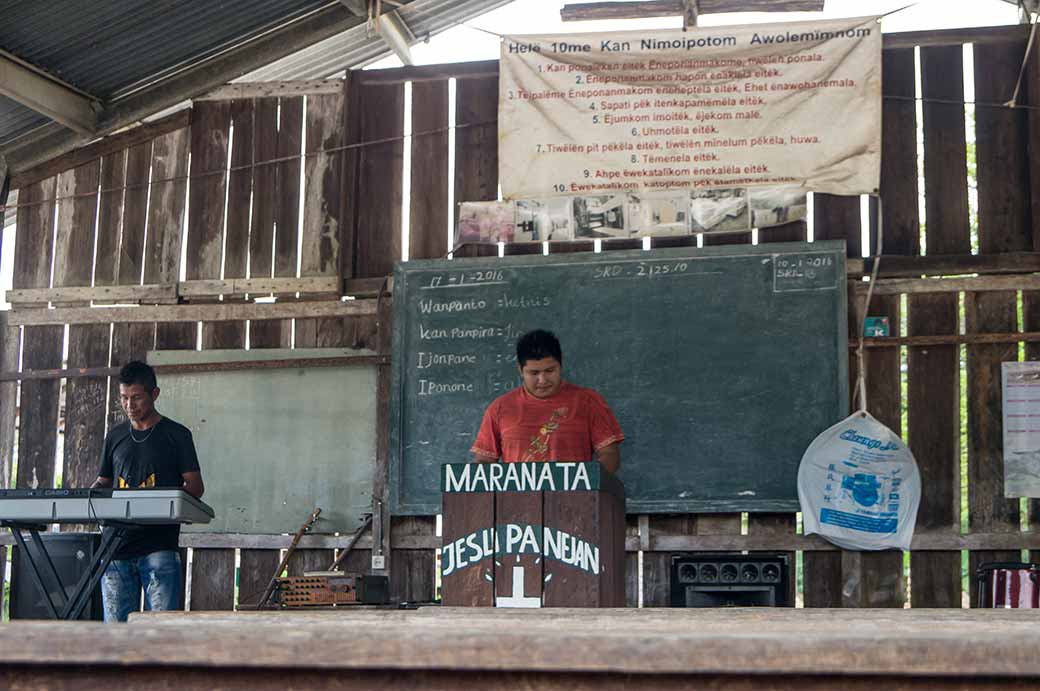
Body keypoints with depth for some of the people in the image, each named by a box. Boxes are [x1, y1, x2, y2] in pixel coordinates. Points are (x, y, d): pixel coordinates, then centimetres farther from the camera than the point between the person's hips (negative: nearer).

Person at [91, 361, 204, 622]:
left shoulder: (176, 434, 4)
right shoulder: (115, 436, 17)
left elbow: (195, 487, 1)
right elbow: (102, 483, 21)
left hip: (159, 545, -4)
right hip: (117, 544, 4)